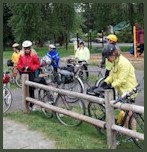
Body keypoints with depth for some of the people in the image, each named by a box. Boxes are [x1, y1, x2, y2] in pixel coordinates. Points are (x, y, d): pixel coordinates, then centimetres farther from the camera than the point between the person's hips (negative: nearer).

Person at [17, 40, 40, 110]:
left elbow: (38, 64, -3)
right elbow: (19, 64, 10)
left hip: (31, 73, -3)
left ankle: (31, 104, 4)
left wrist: (30, 68, -14)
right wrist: (23, 67, -10)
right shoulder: (21, 55, 6)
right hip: (23, 73, 3)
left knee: (31, 89, -4)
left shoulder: (34, 55, -4)